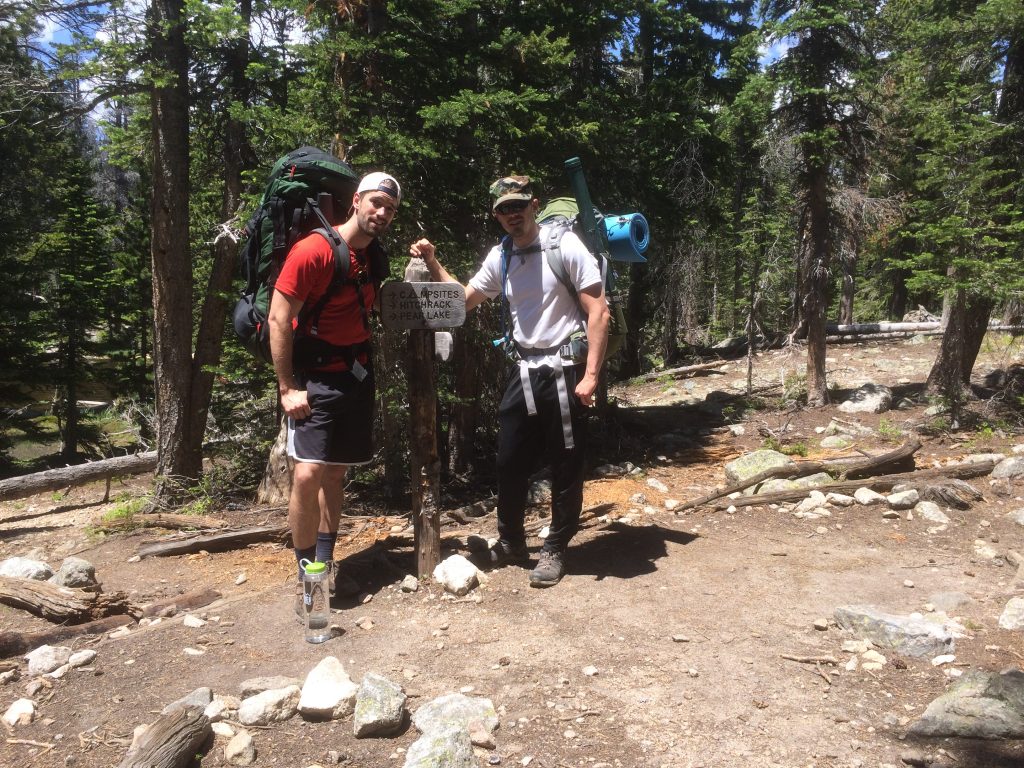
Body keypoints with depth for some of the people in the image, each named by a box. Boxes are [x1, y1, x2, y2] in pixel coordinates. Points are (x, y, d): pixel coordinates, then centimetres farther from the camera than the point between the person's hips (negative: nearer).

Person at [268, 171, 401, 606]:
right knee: (308, 475, -16)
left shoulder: (376, 257, 7)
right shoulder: (312, 251, -15)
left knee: (335, 475, 11)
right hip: (314, 379, -6)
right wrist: (287, 388, -16)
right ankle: (306, 576, 0)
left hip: (357, 375, 7)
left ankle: (324, 568, 20)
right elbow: (278, 319, -15)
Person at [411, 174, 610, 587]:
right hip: (523, 372, 6)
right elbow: (464, 299, 20)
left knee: (565, 468, 5)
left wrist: (591, 374, -18)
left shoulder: (565, 245, -10)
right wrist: (433, 264, 5)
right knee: (509, 461, 12)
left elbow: (599, 313, -12)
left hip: (563, 370, -5)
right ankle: (511, 542, 32)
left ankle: (554, 550, 22)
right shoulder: (500, 257, 7)